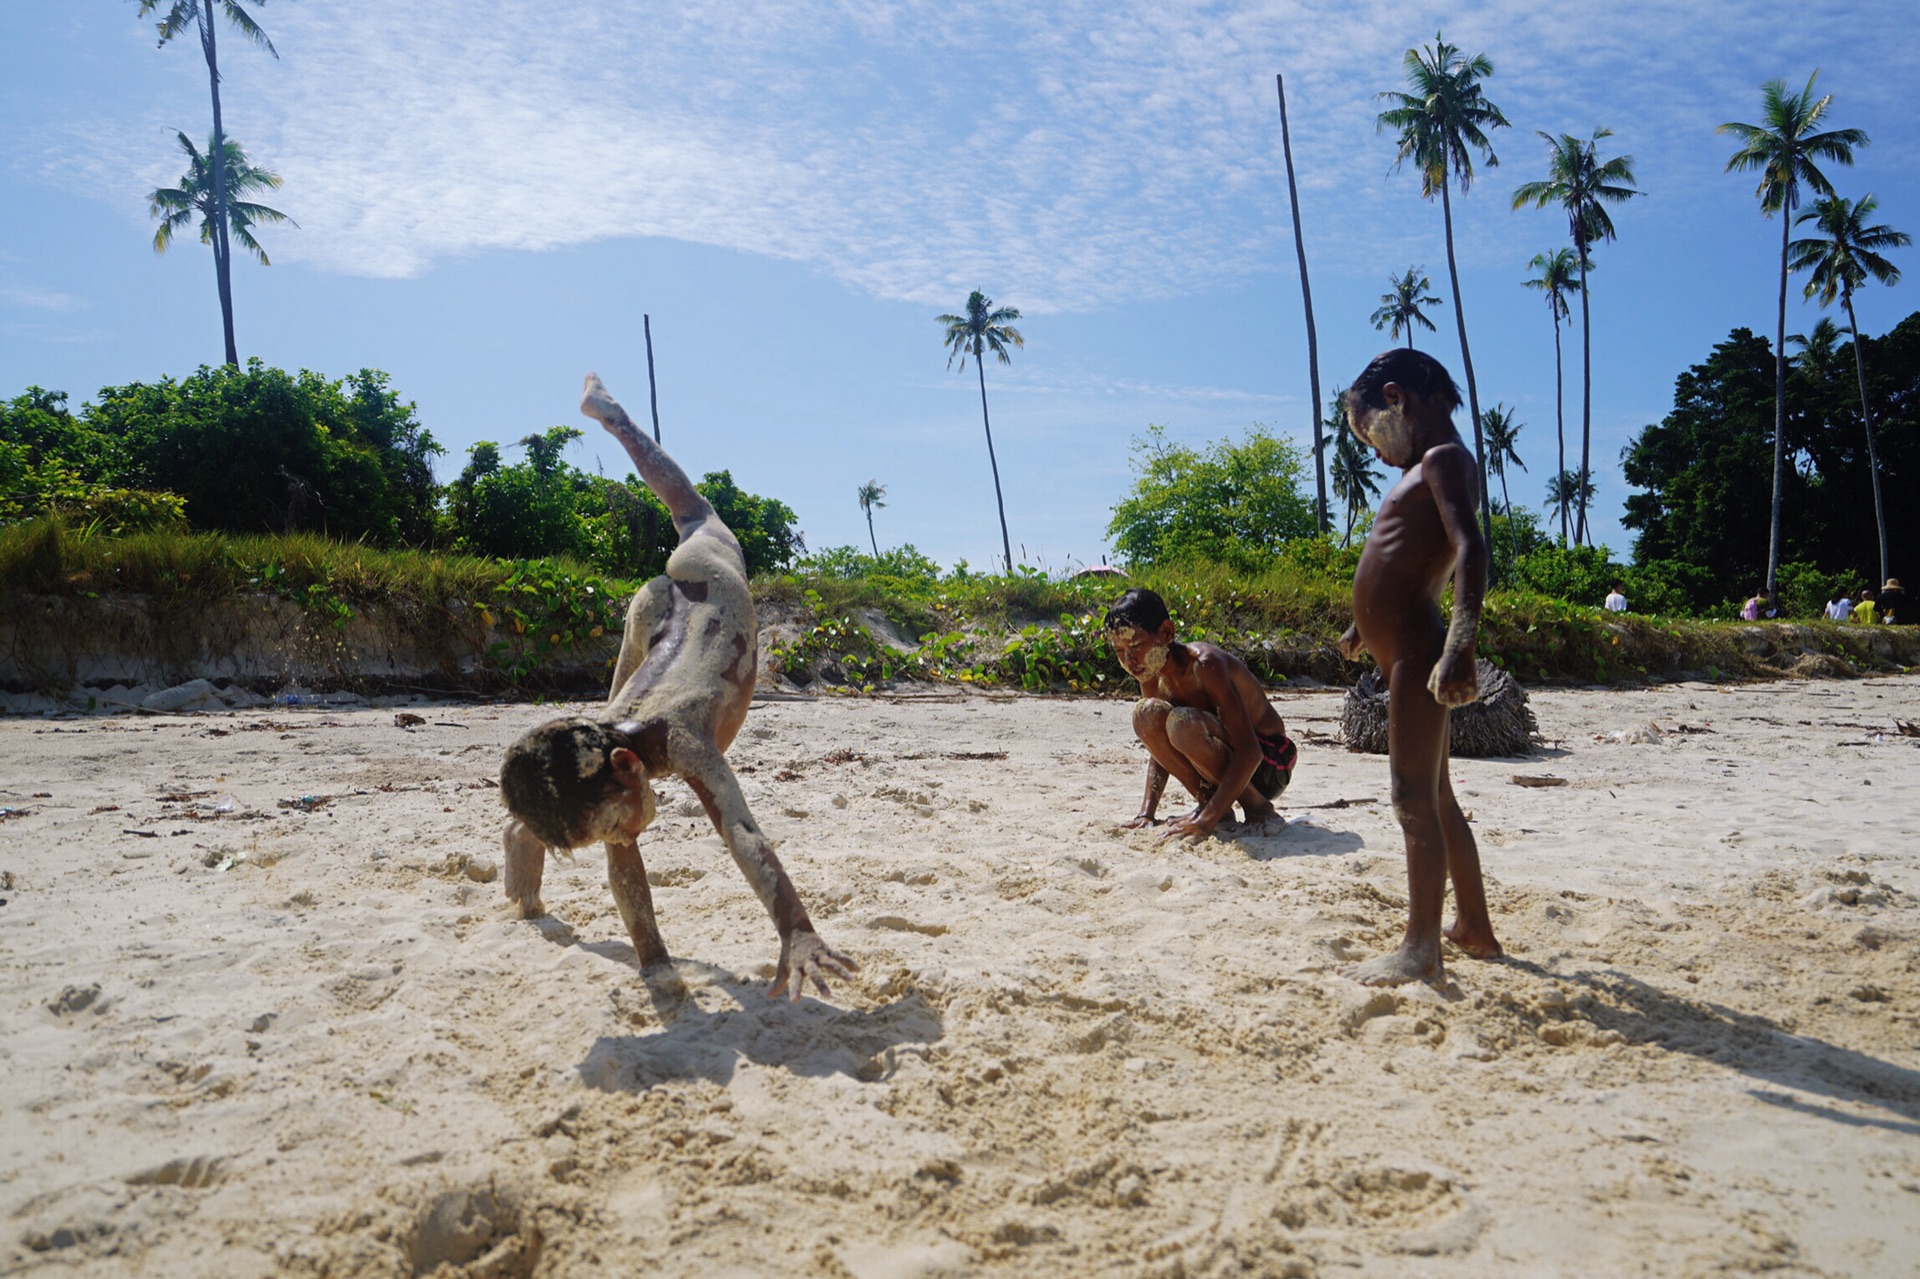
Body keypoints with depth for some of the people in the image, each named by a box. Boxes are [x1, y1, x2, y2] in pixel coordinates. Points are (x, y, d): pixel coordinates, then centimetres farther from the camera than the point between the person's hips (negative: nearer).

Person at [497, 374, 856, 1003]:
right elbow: (621, 858, -22)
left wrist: (798, 935, -71)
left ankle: (610, 412, 51)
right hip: (655, 608, 1)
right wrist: (651, 958, -24)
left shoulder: (679, 737, -47)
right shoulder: (599, 746, -32)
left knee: (695, 516, 30)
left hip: (709, 581, -1)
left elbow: (741, 833, -60)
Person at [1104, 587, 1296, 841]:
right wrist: (1146, 815, -8)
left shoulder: (1205, 665, -28)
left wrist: (1205, 822, -40)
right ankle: (1211, 803, -1)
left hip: (1271, 766, -7)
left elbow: (1249, 753, -33)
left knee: (1183, 725, -33)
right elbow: (1159, 748, 6)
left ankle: (1258, 808, -11)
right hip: (1227, 759, 7)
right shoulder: (1152, 675, -4)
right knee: (1147, 714, -14)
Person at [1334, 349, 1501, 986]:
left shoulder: (1443, 460, -10)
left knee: (1415, 798, -7)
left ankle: (1420, 948, -1)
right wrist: (1368, 623, 43)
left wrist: (1461, 643, -37)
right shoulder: (1432, 466, 20)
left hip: (1417, 656, -11)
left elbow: (1470, 548, -25)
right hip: (1405, 652, 11)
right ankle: (1474, 927, 29)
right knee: (1434, 799, 17)